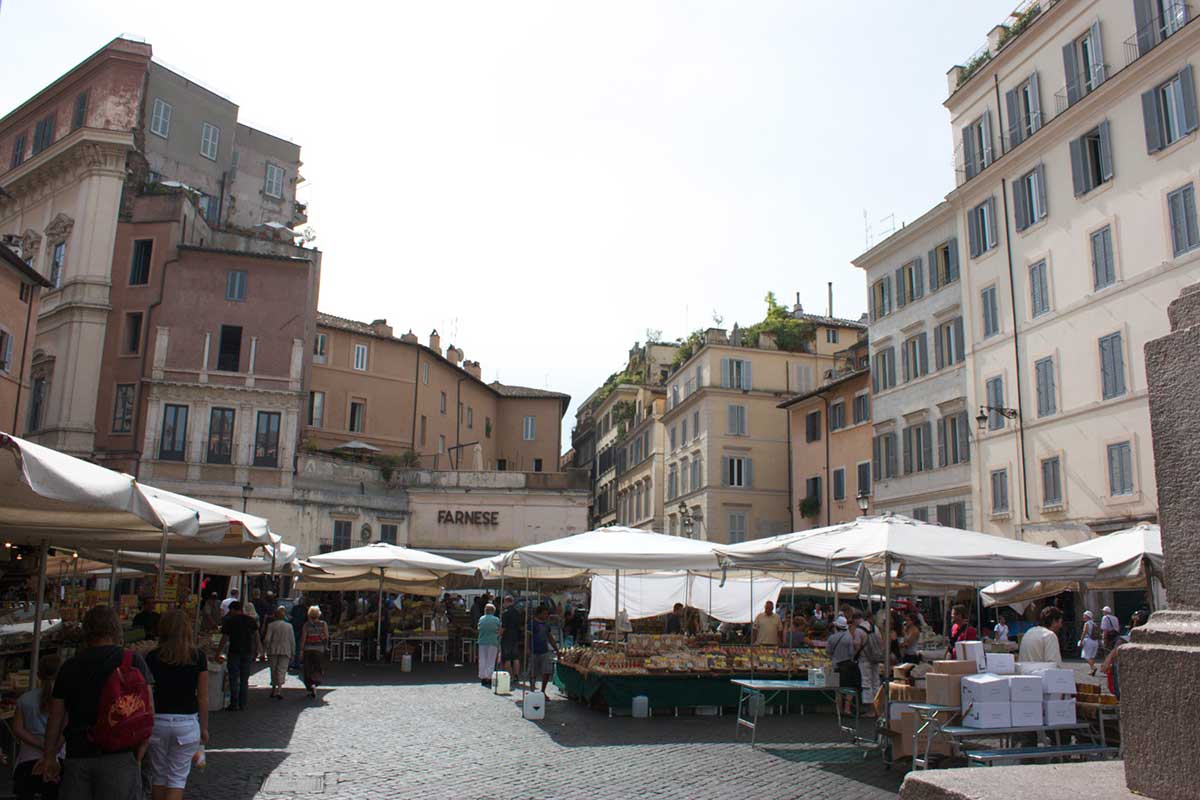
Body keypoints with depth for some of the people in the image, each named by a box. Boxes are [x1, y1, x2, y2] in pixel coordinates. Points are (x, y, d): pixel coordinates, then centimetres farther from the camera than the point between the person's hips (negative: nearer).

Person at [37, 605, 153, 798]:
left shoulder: (70, 666, 9)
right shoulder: (132, 661, -1)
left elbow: (55, 718, 13)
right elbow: (147, 713, -6)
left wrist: (49, 758, 25)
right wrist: (138, 756, 2)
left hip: (77, 755, 3)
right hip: (119, 755, -3)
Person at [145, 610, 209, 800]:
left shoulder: (153, 657, -4)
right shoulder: (198, 657, -4)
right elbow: (203, 697, -1)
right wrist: (204, 728, 9)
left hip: (158, 720, 1)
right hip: (187, 721, -1)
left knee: (158, 775, 17)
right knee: (178, 777, 6)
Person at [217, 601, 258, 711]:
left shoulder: (229, 621, -3)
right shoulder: (251, 621, 7)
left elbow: (224, 640, -6)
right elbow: (257, 637, 7)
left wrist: (217, 654, 2)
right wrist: (255, 652, 14)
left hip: (234, 652, -3)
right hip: (248, 652, 3)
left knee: (234, 680, 4)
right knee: (244, 680, 10)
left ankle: (234, 704, 4)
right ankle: (242, 704, 12)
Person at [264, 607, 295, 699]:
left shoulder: (271, 625, -2)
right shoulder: (289, 626, 1)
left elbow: (267, 639, -8)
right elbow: (292, 641, 3)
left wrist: (266, 650, 5)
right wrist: (293, 654, 10)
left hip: (273, 651, 0)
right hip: (285, 651, 0)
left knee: (274, 670, 15)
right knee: (282, 670, -3)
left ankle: (274, 690, 25)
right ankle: (279, 691, -18)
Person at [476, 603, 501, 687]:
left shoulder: (481, 619, 6)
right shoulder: (496, 620, 0)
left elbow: (479, 629, 13)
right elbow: (499, 633, 2)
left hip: (482, 642, 2)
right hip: (493, 642, -2)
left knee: (482, 661, 9)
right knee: (491, 661, 3)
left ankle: (482, 678, 10)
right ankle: (489, 678, 0)